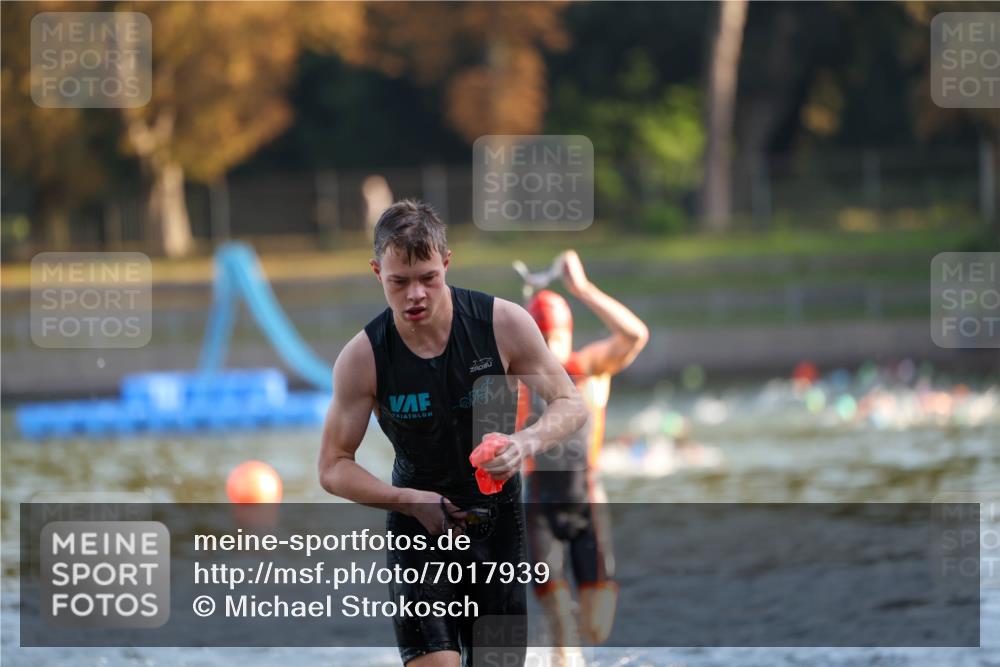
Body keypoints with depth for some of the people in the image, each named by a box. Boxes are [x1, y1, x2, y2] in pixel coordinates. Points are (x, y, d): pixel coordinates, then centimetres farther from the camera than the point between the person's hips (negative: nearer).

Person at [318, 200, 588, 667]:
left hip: (501, 522, 2)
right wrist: (409, 500, -23)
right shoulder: (363, 357, -14)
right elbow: (333, 468, -7)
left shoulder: (503, 324, -13)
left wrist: (527, 442, -29)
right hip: (419, 524, -2)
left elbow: (571, 405, -6)